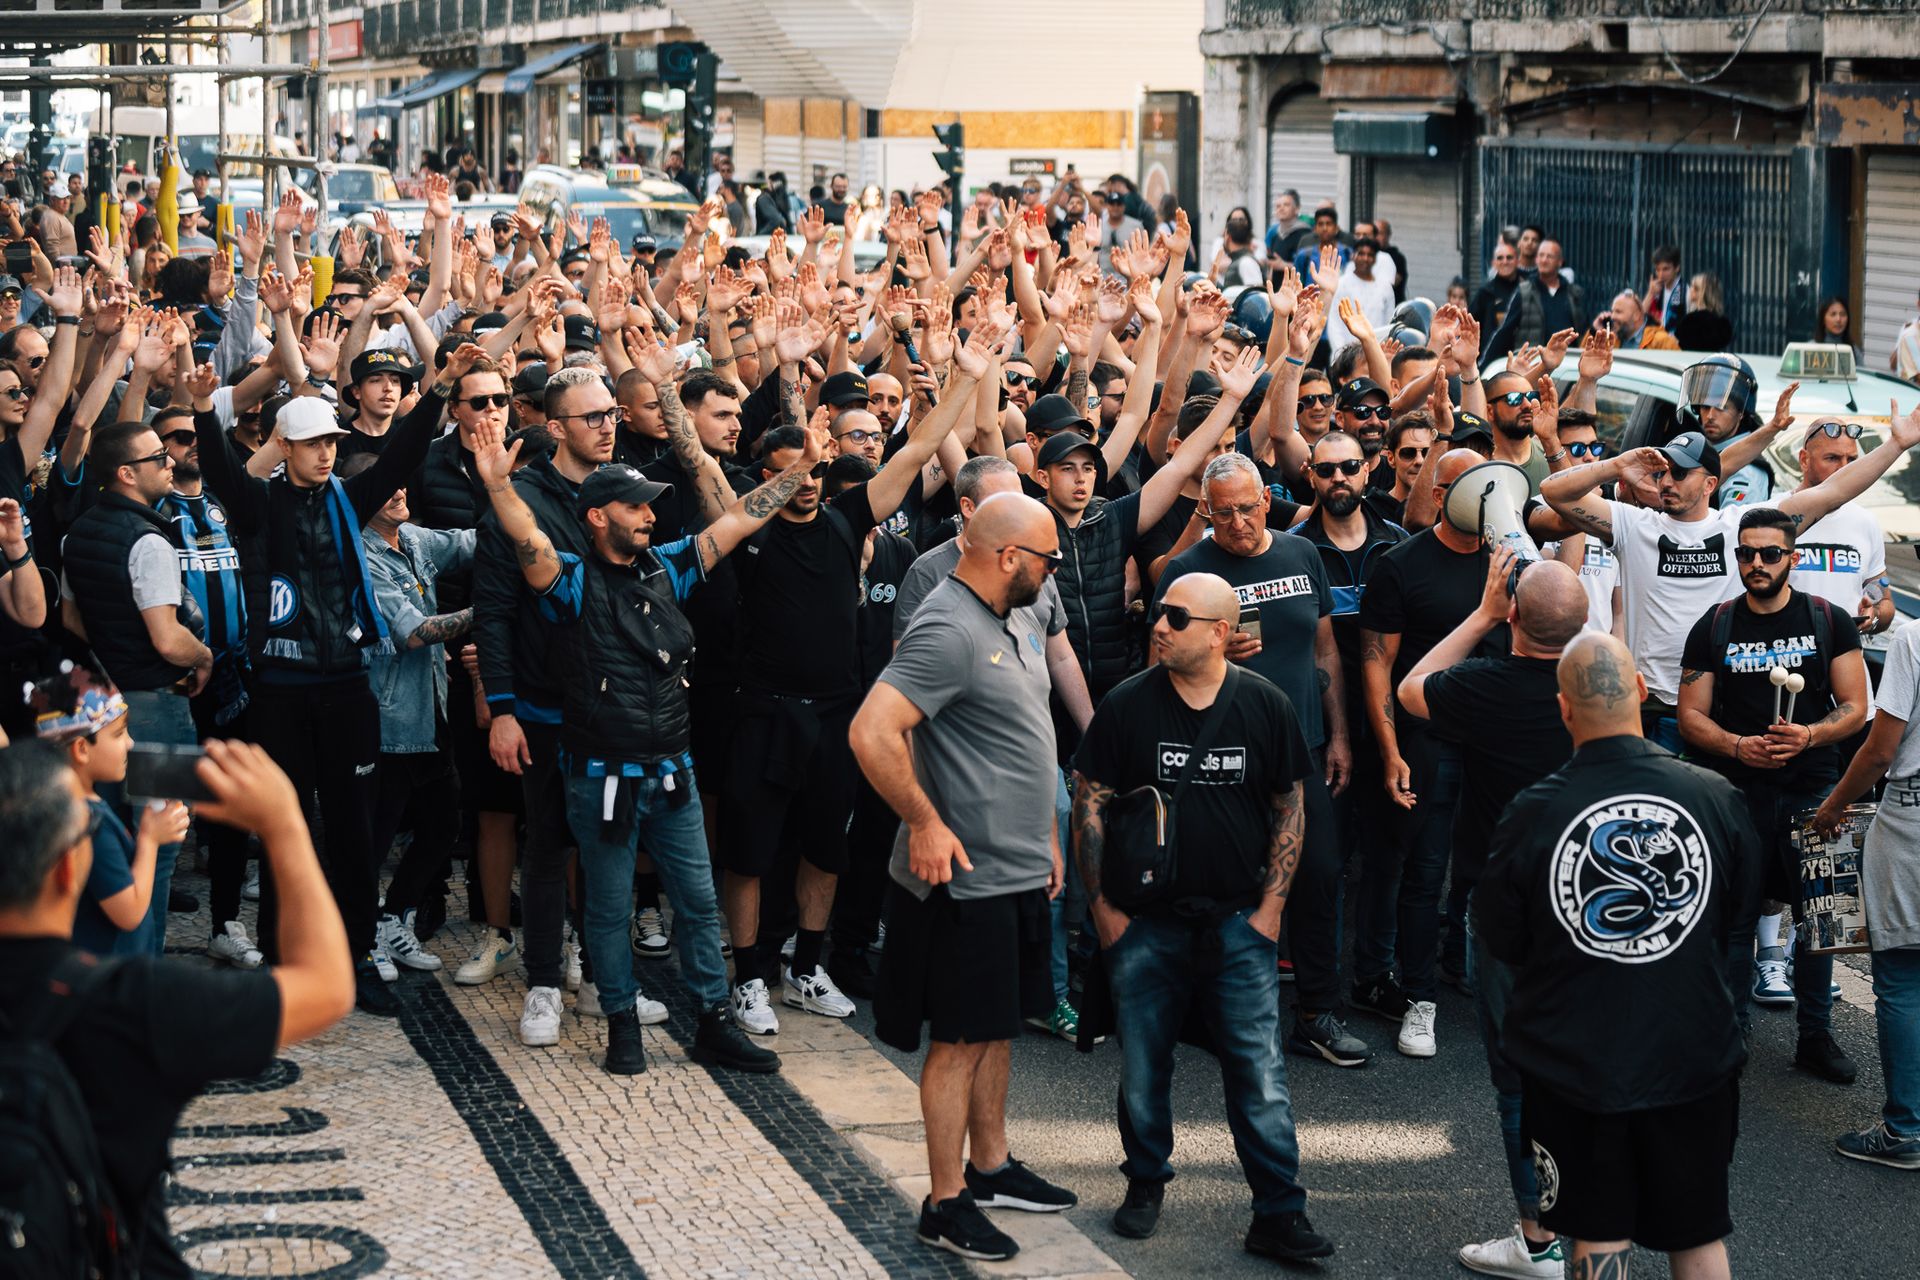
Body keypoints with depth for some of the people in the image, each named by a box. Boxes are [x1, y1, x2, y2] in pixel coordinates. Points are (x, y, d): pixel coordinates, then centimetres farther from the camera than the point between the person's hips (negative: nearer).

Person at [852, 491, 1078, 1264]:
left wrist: (1047, 835, 21)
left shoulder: (1017, 622, 11)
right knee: (961, 1039, -1)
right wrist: (925, 824, -24)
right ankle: (945, 1202, 8)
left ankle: (990, 1167, 31)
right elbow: (872, 734, -30)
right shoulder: (948, 631, -21)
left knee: (998, 1026, 18)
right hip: (967, 877, -9)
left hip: (1020, 872, 9)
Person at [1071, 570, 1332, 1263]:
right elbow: (1089, 803, 2)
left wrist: (1271, 905, 0)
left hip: (1238, 921, 0)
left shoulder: (1266, 705, -2)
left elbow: (1291, 808, 6)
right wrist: (1103, 906, -2)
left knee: (1259, 1071, -3)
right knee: (1143, 1067, 9)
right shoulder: (1127, 705, -4)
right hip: (1147, 922, 1)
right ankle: (1146, 1182, 29)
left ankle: (1279, 1213, 2)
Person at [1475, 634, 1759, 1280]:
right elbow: (1743, 911, 5)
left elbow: (1499, 940, -3)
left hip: (1573, 1064, -1)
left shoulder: (1530, 814, -18)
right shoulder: (1716, 797, -13)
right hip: (1694, 1055, 1)